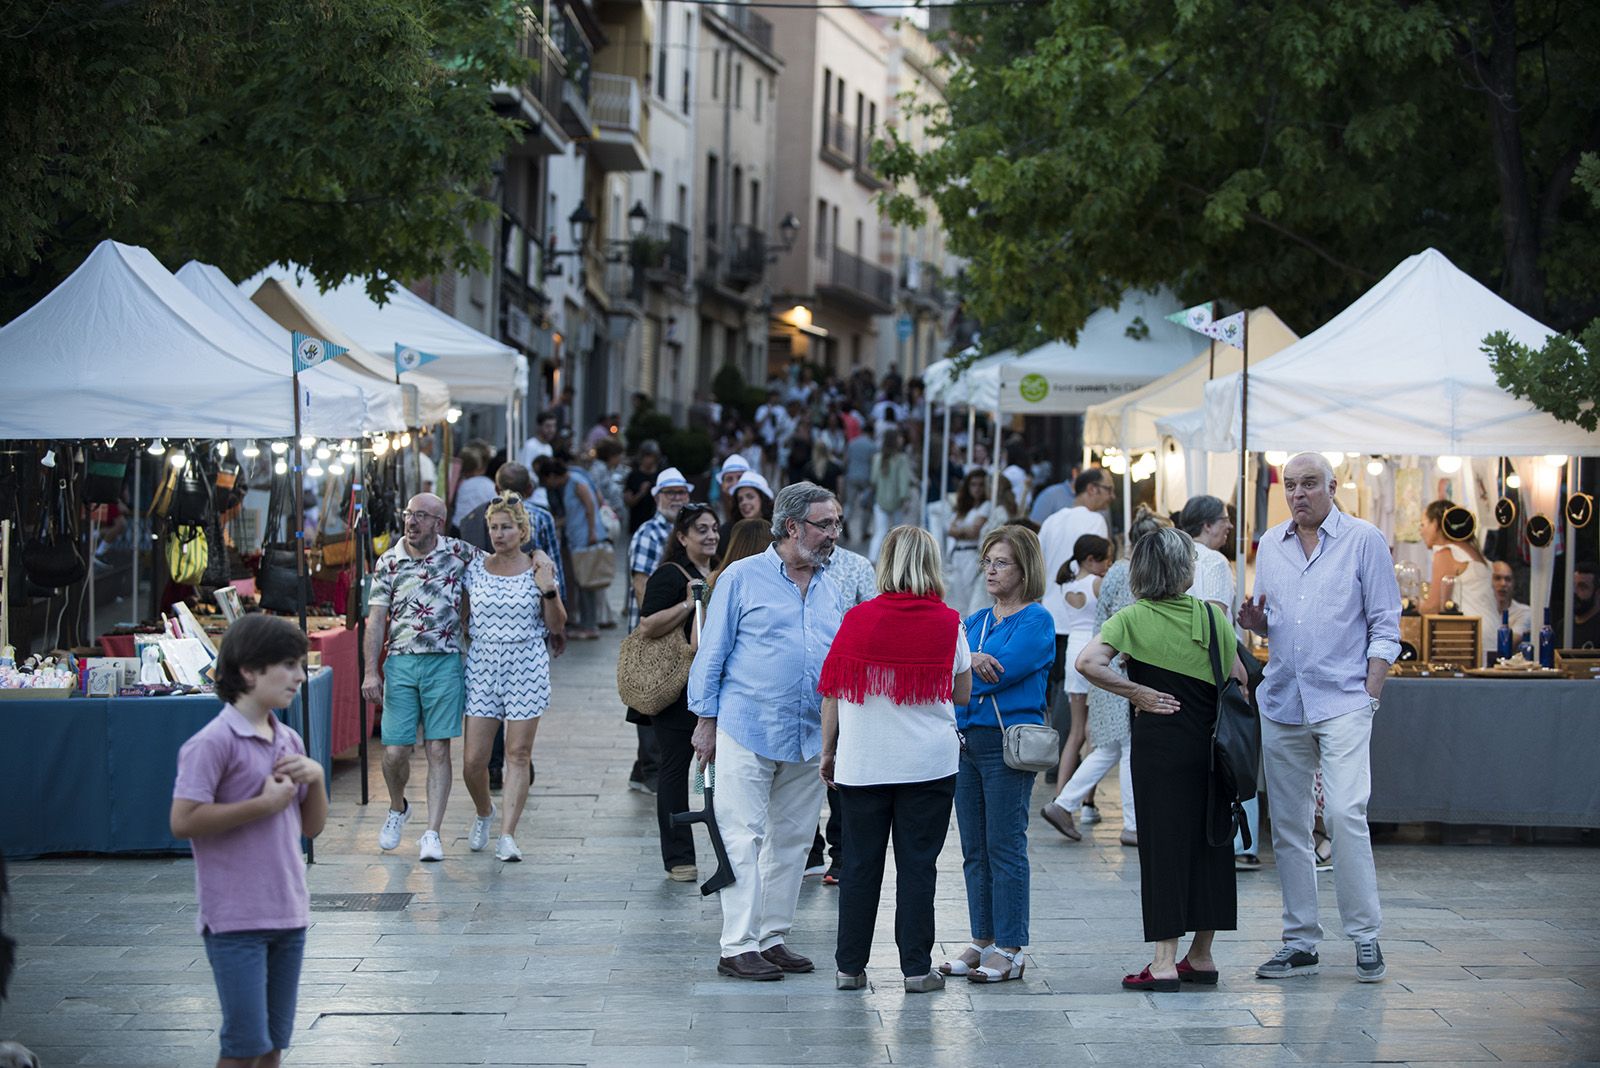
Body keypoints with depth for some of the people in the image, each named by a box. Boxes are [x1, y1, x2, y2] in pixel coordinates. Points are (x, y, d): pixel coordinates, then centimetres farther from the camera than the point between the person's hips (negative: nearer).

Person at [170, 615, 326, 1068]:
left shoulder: (289, 741, 11)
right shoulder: (215, 742, -12)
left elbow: (312, 826, 17)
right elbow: (182, 821, -20)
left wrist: (315, 777, -2)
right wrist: (264, 805, -18)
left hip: (288, 913, 8)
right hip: (235, 920, -8)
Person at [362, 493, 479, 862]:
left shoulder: (459, 553, 4)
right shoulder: (388, 562, 6)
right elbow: (376, 619, 5)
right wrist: (371, 671, -2)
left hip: (444, 662, -1)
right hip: (400, 663, 1)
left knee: (438, 751, -3)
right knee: (395, 752, -1)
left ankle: (432, 833, -1)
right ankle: (398, 808, 29)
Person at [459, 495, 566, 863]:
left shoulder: (538, 569, 1)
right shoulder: (476, 570, 6)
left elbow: (556, 626, 1)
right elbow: (461, 618, 17)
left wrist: (548, 588, -12)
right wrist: (467, 644, 2)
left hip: (526, 667, -2)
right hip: (482, 666, 2)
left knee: (519, 754, -3)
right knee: (473, 760, -1)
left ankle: (507, 835, 0)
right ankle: (484, 813, 27)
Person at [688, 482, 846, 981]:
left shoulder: (830, 588, 12)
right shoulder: (743, 578, -2)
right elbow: (712, 653, -1)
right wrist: (706, 718, -5)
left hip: (810, 739, 6)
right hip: (748, 733, -5)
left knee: (792, 841, 9)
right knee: (743, 839, -5)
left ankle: (773, 937, 18)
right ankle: (738, 948, -5)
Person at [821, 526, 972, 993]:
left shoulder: (858, 619, -3)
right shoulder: (948, 624, -5)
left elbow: (833, 692, 1)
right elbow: (962, 695, 4)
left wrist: (828, 750, 11)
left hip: (862, 762, 1)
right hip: (929, 762, -1)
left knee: (860, 864, 7)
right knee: (917, 865, 4)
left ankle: (850, 967, 11)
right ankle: (917, 968, 5)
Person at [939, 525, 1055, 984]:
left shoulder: (1036, 621, -5)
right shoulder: (975, 621, 17)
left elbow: (1001, 672, -17)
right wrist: (969, 661, -20)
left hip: (1008, 743, -7)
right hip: (966, 740, 7)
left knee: (1005, 847, -6)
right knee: (975, 848, 9)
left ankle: (1010, 949, -1)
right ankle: (982, 941, 16)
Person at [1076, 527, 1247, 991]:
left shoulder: (1133, 618, -6)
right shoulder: (1212, 615, 2)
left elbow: (1088, 662, -20)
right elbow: (1238, 679, 5)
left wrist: (1137, 693, -10)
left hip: (1159, 745, -3)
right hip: (1211, 744, 3)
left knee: (1163, 844, -1)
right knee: (1208, 844, 12)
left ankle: (1164, 964, -5)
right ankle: (1201, 956, 19)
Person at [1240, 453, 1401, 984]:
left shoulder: (1363, 540, 1)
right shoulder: (1270, 544, 14)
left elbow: (1385, 624, 0)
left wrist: (1370, 695, -8)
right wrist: (1257, 622, -2)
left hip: (1342, 701, -5)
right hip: (1281, 701, 5)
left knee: (1345, 813, -15)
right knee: (1287, 825, 5)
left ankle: (1365, 936, -6)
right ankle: (1300, 941, 11)